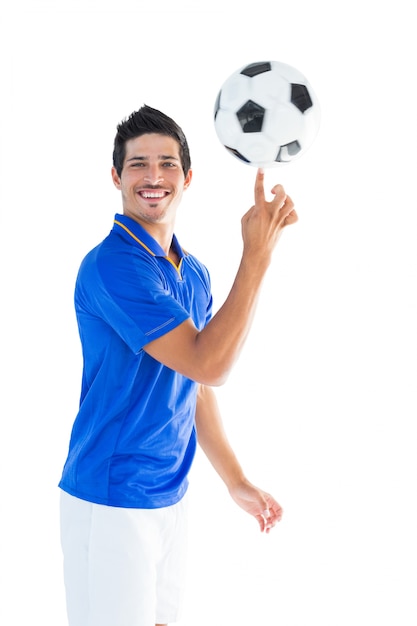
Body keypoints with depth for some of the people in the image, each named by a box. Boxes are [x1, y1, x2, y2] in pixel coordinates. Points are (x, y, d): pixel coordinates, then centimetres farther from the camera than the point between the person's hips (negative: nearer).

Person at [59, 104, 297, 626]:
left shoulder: (194, 274, 9)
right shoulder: (111, 265, -18)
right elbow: (207, 365, -24)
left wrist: (237, 482, 15)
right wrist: (257, 253, -25)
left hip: (170, 498, 8)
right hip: (111, 503, -8)